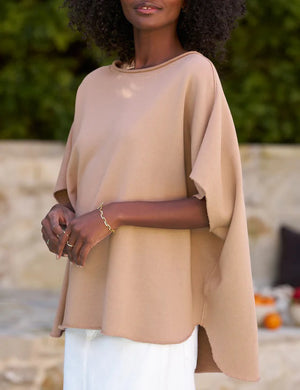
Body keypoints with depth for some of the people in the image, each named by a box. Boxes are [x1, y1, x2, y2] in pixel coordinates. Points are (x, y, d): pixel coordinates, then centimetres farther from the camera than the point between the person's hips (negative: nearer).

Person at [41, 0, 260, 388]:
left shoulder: (197, 75, -8)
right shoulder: (96, 88, 14)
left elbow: (219, 208, -13)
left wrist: (112, 216, -19)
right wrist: (59, 220, -4)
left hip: (153, 312, -7)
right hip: (94, 310, 7)